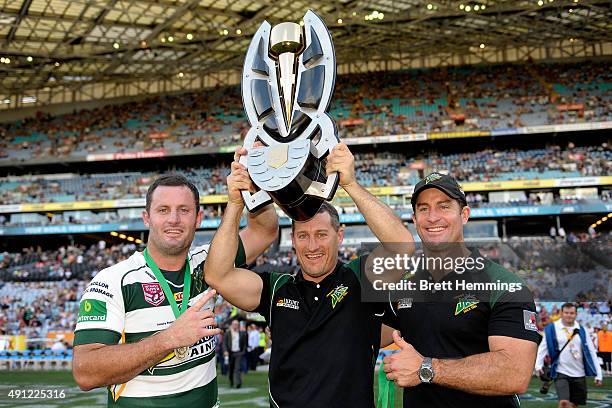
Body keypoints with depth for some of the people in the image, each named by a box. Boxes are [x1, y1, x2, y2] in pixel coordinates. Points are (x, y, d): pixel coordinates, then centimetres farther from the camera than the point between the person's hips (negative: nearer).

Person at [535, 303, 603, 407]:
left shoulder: (581, 331, 6)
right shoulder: (551, 329, -3)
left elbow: (591, 352, 7)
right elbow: (543, 348, -4)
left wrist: (598, 374, 3)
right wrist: (538, 365, -18)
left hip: (579, 375, 3)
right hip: (561, 373, -3)